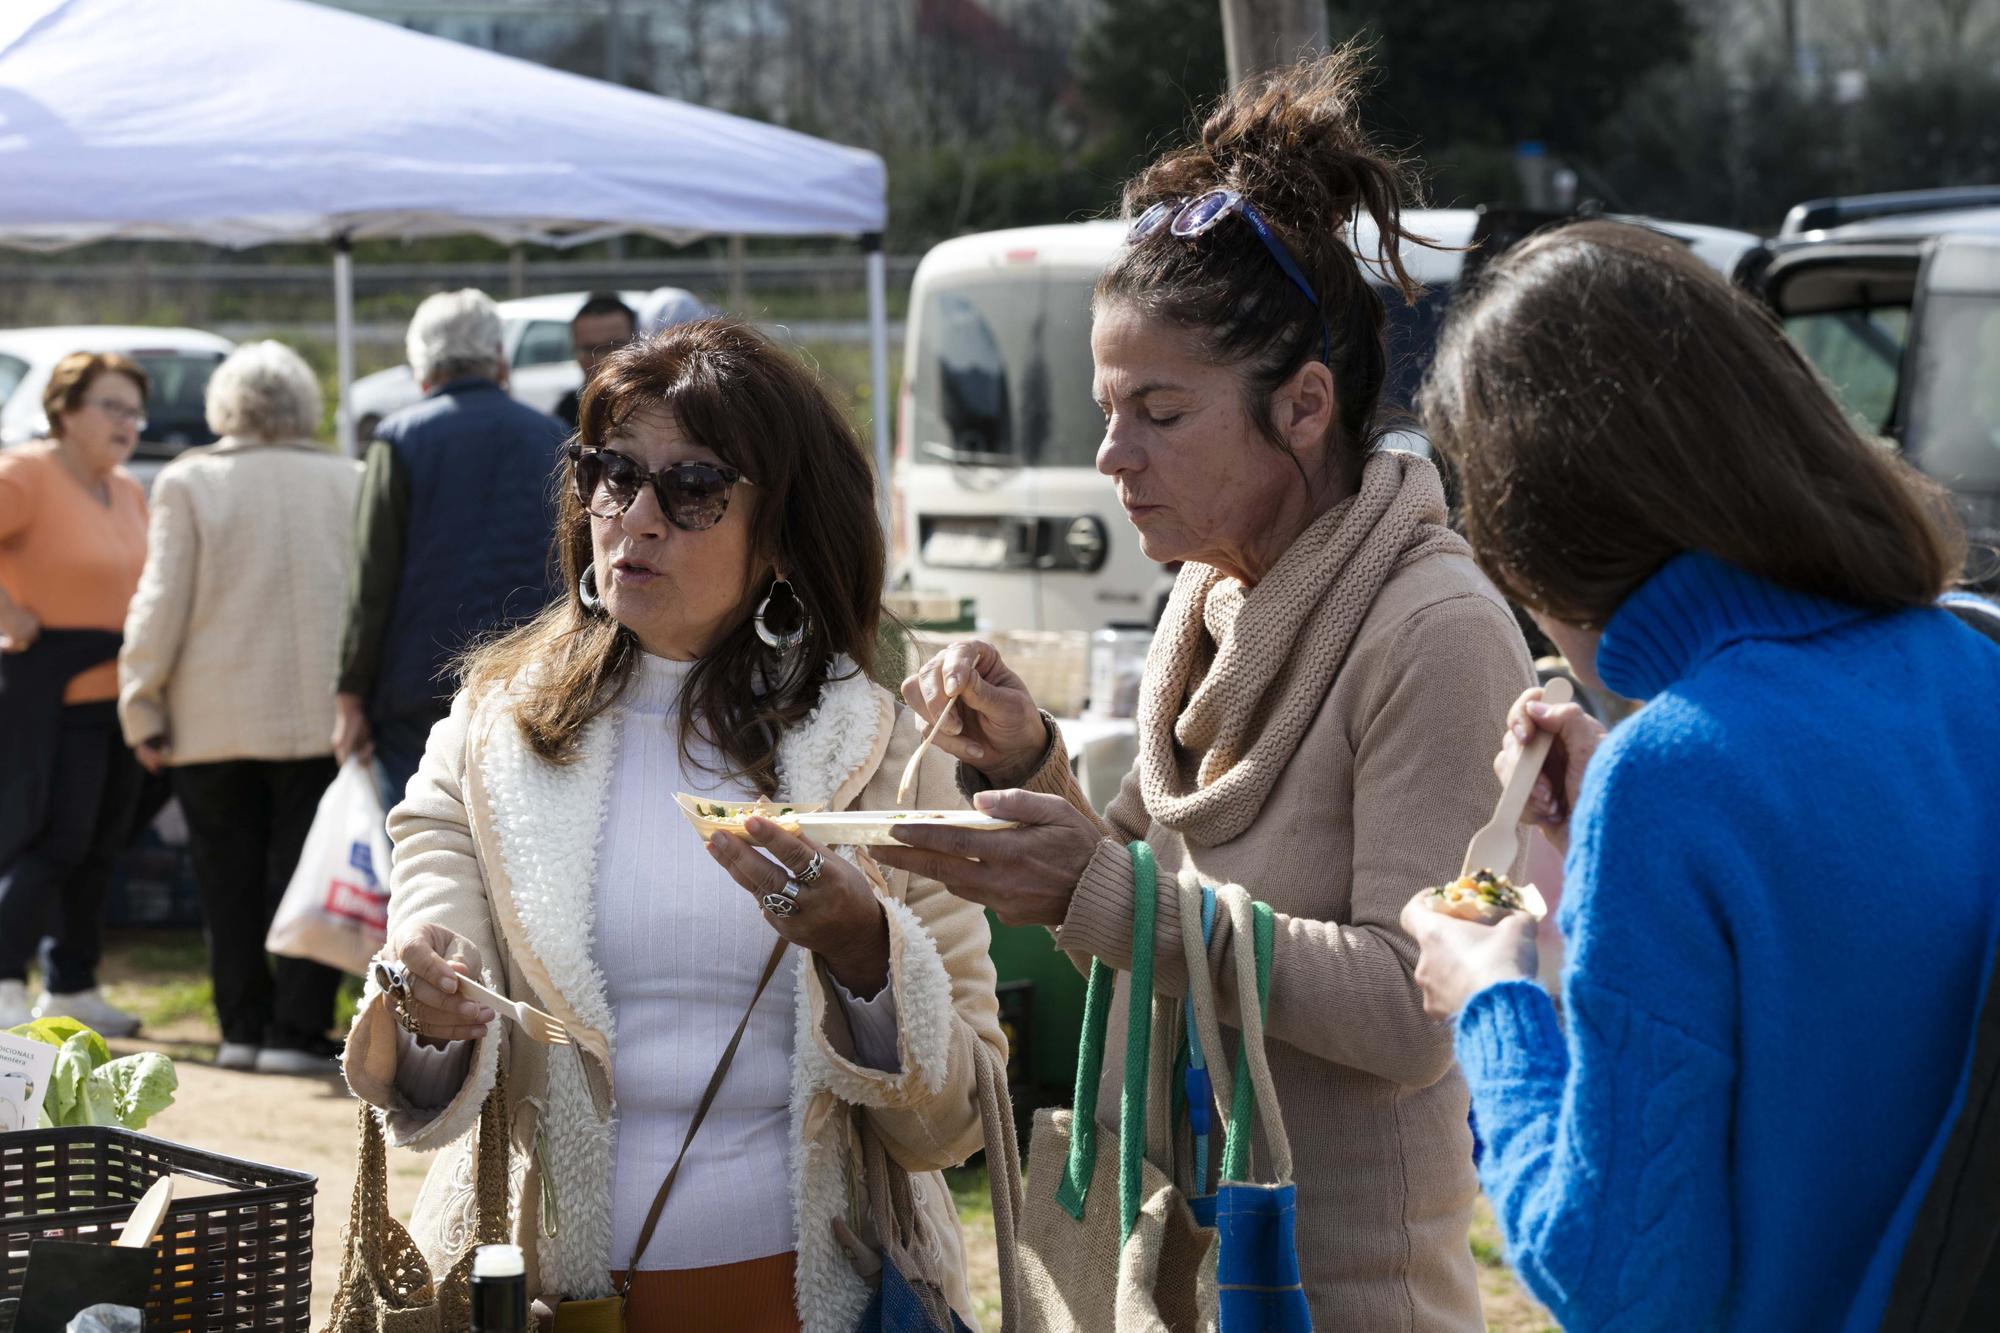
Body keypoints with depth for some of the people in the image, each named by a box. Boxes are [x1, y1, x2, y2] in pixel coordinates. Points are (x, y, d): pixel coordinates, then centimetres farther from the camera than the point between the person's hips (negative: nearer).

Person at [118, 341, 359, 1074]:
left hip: (214, 721, 0)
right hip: (318, 713, 1)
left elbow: (161, 601, -6)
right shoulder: (349, 481, 3)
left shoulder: (189, 481, -2)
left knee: (231, 882, 8)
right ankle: (296, 1030, -2)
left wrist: (142, 709, 0)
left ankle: (244, 1027, 12)